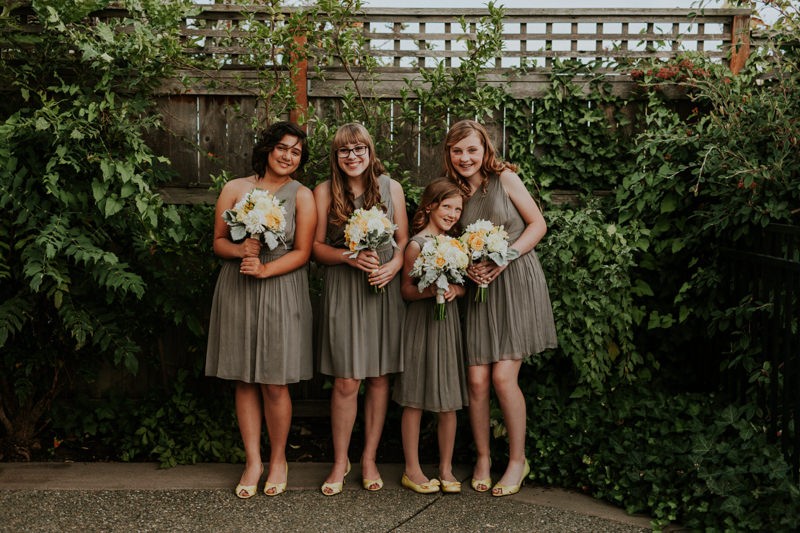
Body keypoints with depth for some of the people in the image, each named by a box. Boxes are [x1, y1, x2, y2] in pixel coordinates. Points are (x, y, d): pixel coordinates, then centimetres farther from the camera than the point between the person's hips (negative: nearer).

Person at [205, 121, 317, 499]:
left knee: (274, 382, -1)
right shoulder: (234, 189, 9)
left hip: (281, 291, -2)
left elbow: (302, 252, -2)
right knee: (245, 380, 5)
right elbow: (218, 242, 8)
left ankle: (278, 459, 18)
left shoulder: (302, 196, 3)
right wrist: (240, 250, -13)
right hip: (236, 291, 2)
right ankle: (253, 461, 16)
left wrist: (265, 269, -17)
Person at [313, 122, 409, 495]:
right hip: (343, 291, -2)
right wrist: (350, 257, -16)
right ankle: (340, 461, 15)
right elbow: (316, 247, 1)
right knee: (346, 382, -3)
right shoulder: (324, 192, 2)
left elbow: (404, 239, 8)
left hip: (384, 289, 2)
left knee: (379, 377, 6)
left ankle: (370, 458, 20)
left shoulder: (390, 187, 6)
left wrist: (392, 266, -11)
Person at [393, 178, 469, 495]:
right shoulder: (416, 244, -5)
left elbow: (463, 285, 12)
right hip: (421, 323, -5)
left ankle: (446, 468, 18)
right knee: (415, 400, 1)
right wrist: (430, 291, -23)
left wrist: (455, 289, -9)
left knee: (449, 402, 7)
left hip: (448, 322, 5)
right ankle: (412, 469, 11)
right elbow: (406, 289, -6)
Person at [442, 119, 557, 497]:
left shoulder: (504, 178, -1)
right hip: (479, 288, 3)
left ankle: (518, 459, 11)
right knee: (477, 380, -3)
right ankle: (483, 458, 17)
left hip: (516, 282, -3)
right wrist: (465, 268, -7)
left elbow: (538, 224, -2)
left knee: (503, 377, -9)